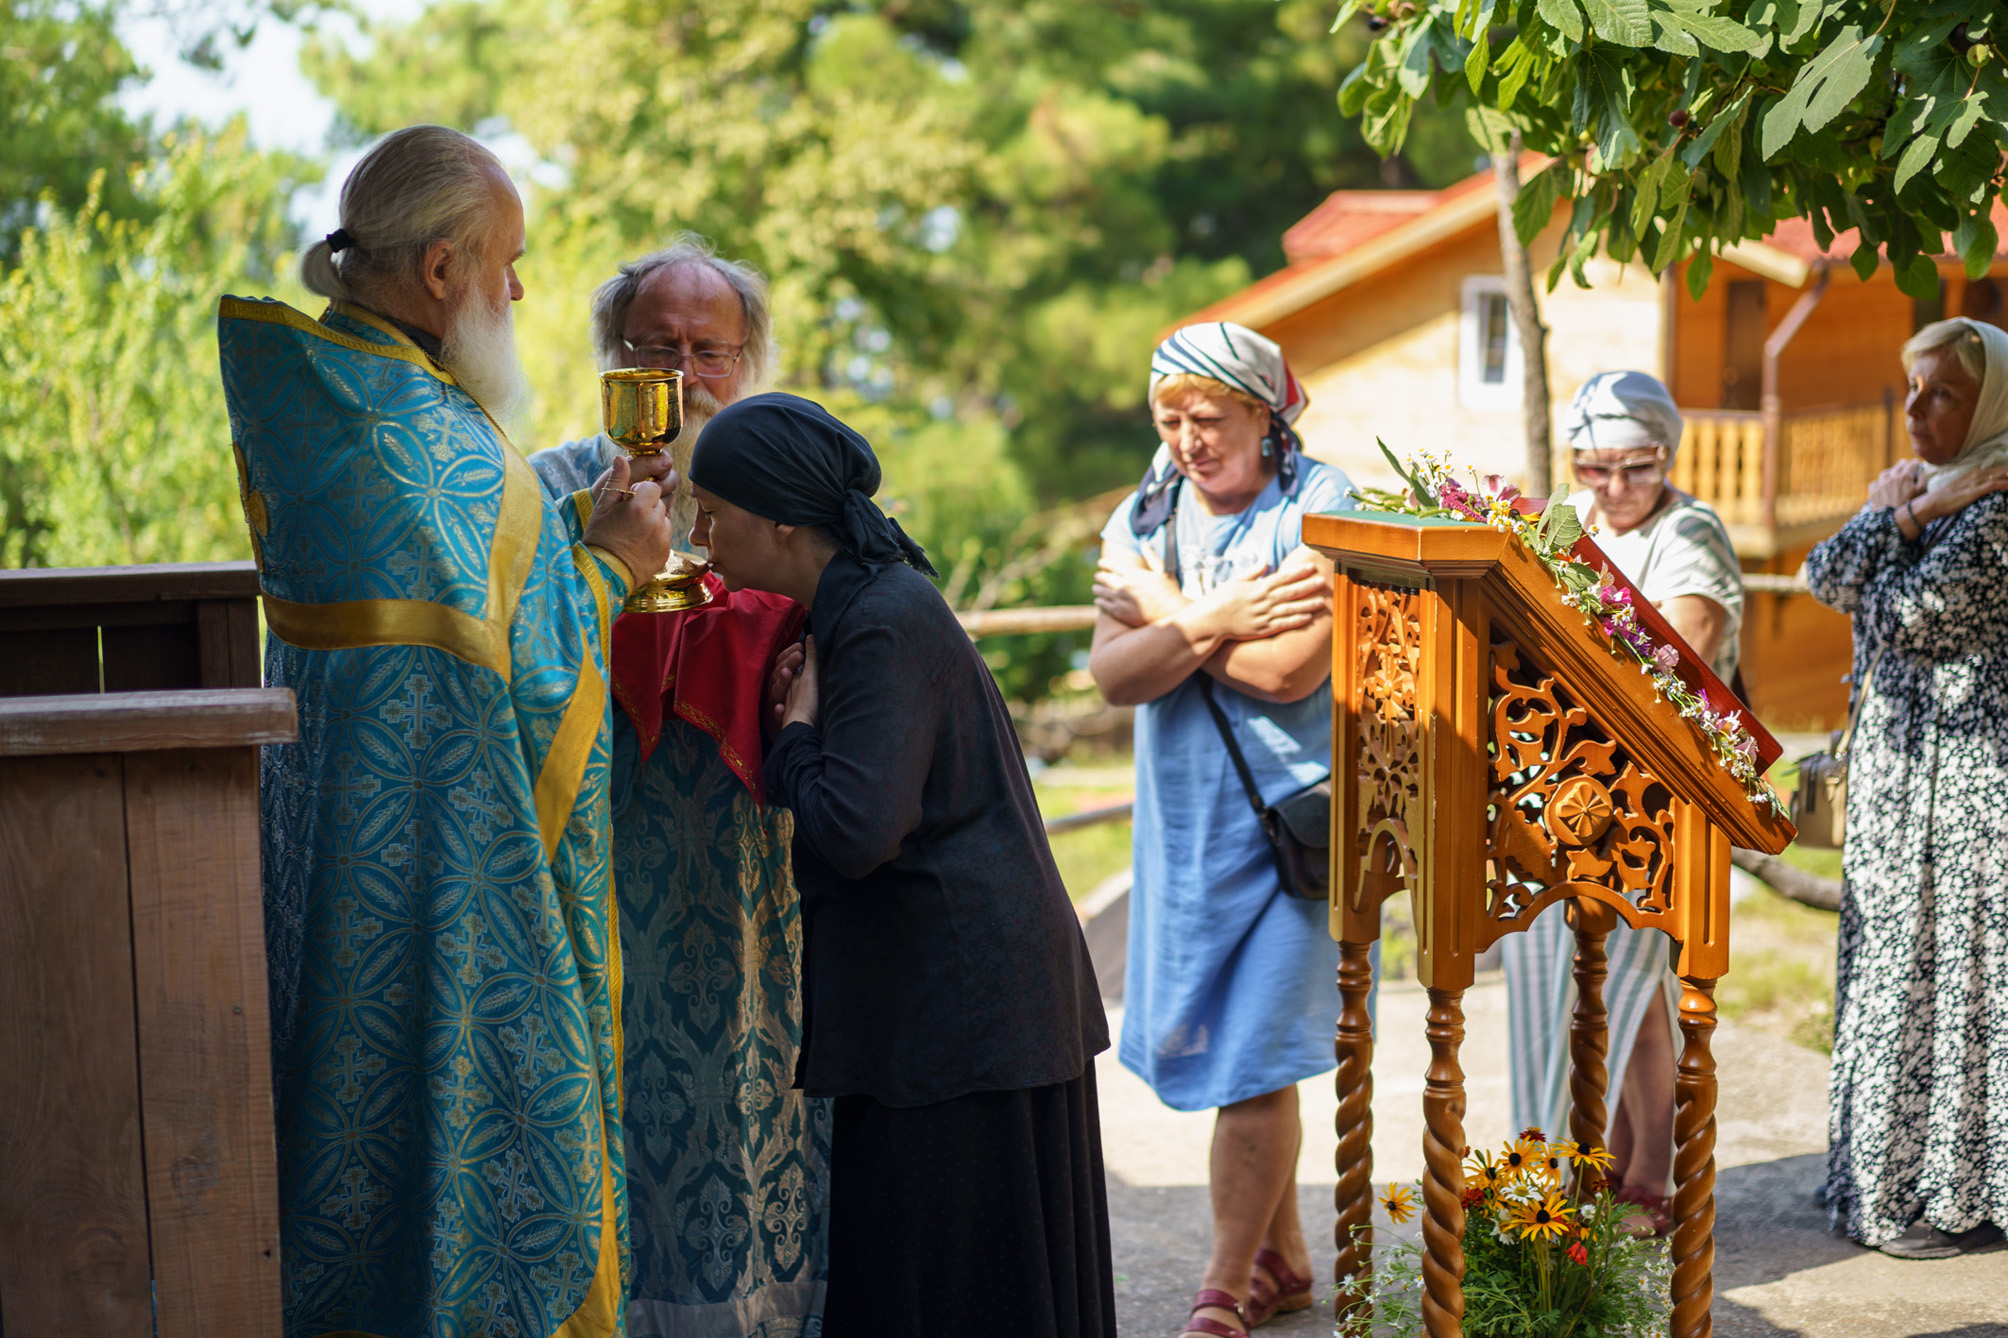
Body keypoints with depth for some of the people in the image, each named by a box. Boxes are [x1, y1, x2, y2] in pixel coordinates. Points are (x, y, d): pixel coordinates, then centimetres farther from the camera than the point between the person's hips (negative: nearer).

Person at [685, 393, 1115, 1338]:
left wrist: (796, 726, -11)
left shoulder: (886, 624, -18)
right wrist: (800, 718, 7)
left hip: (963, 1004, -10)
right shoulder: (857, 608, 13)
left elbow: (854, 830, -27)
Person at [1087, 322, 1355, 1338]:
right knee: (1212, 1046, 12)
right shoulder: (1143, 518, 8)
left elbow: (1291, 669, -21)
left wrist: (1166, 612, -10)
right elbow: (1114, 674, -4)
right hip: (1185, 818, 6)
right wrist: (1215, 622, -19)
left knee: (1254, 1061, -5)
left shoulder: (1321, 508, -10)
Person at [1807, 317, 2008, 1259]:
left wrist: (1910, 516, -8)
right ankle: (1887, 1175, 22)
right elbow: (1825, 582, 2)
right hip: (1895, 765, 9)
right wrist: (1893, 512, -8)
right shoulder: (1916, 487, 13)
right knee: (1893, 964, 13)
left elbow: (1905, 615, -19)